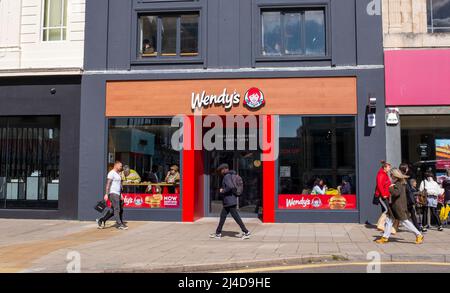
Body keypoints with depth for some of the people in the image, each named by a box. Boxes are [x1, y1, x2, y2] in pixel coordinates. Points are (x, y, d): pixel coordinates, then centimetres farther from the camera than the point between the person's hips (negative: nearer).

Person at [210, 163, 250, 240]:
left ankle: (246, 232, 0)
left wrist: (223, 191, -14)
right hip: (228, 202, 10)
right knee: (222, 216, 13)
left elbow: (230, 186, -30)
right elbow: (234, 187, 18)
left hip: (229, 201, -10)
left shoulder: (227, 176, -14)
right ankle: (218, 233, 19)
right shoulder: (232, 176, 16)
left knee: (236, 217, -5)